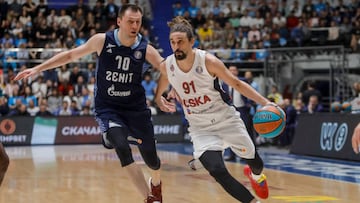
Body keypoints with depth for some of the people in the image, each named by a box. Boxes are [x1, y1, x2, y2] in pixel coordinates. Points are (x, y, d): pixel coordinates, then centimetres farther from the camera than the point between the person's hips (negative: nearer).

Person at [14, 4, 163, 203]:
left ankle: (155, 183, 43)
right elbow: (71, 55, 1)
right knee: (122, 148, -26)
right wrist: (37, 69, 0)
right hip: (107, 108, -1)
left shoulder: (145, 49, -11)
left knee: (150, 155, 6)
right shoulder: (102, 41, -11)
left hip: (136, 107, 2)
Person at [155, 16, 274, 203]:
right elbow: (159, 92, 11)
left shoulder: (208, 61, -21)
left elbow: (237, 84, -10)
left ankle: (256, 176, 54)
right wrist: (159, 100, -11)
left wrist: (265, 102, -17)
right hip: (200, 128, 1)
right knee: (217, 171, -21)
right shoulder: (166, 66, -12)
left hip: (226, 120, -1)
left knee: (255, 163, 13)